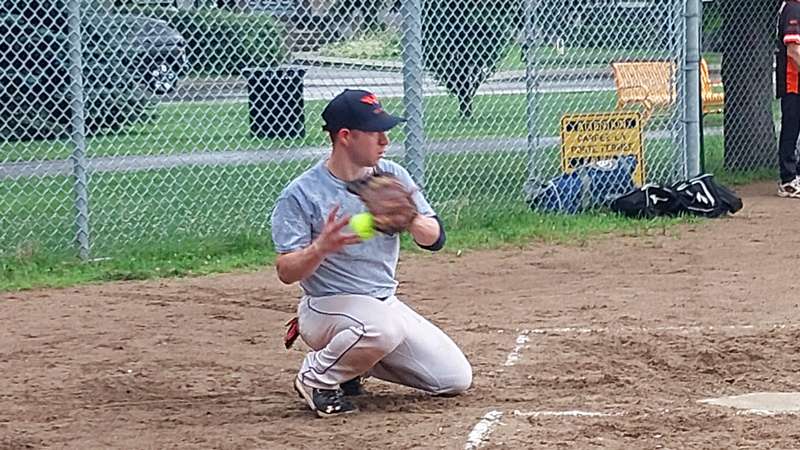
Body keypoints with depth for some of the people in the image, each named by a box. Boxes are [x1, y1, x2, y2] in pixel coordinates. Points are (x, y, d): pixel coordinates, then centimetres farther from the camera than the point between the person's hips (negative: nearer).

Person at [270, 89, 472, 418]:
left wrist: (411, 220, -22)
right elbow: (286, 272, -15)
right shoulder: (300, 195, -14)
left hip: (387, 303, 7)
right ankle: (317, 378, -11)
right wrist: (321, 247, -36)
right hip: (328, 306, -7)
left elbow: (435, 239, 1)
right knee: (383, 326, -39)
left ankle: (355, 362, 18)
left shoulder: (392, 176, 1)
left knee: (456, 379, 0)